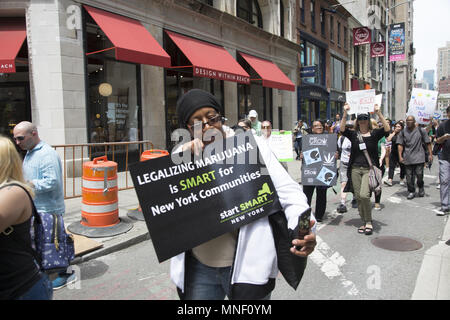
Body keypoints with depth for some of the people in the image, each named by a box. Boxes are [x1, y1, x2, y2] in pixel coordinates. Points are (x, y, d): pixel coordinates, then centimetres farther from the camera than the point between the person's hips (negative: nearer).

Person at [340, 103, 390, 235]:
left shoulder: (374, 134, 3)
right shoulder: (354, 135, 7)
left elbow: (387, 129, -13)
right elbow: (342, 129, -8)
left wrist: (379, 113, -19)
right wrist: (345, 113, -14)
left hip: (369, 169, -3)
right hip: (355, 169, 3)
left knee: (364, 195, -19)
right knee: (358, 197, 5)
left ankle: (369, 222, 0)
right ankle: (364, 222, 20)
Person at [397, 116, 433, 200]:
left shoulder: (421, 130, 3)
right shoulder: (403, 132, 5)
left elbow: (428, 143, 6)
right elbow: (400, 145, 3)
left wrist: (430, 154, 2)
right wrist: (400, 156, -6)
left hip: (419, 157, -1)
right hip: (407, 158, 1)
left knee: (419, 174, -5)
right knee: (409, 176, 3)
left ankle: (421, 188, 23)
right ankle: (411, 191, 17)